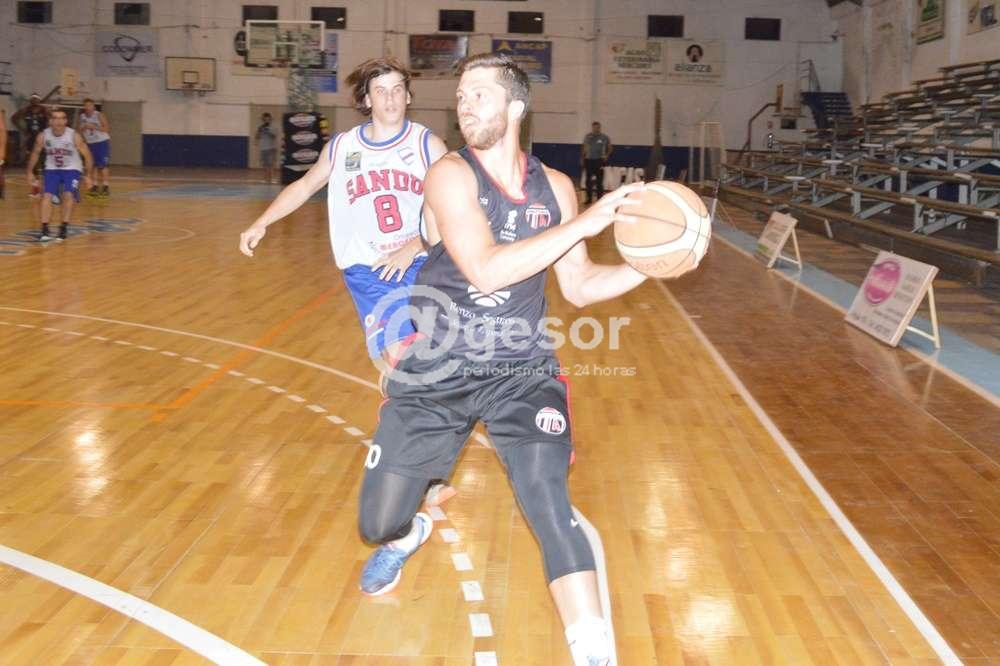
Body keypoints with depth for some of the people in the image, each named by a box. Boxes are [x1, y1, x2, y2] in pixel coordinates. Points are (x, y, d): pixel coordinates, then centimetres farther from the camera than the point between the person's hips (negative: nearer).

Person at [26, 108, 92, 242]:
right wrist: (30, 173, 6)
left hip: (72, 169, -2)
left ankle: (64, 228, -7)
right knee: (47, 196, -12)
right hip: (52, 169, 2)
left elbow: (87, 155, -11)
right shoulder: (43, 135, -15)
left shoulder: (74, 136, -23)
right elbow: (35, 153, 4)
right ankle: (44, 229, -9)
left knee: (68, 196, -19)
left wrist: (87, 176, -11)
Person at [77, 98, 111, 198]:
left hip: (102, 142, -5)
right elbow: (78, 131, 7)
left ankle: (105, 186, -5)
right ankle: (94, 186, 11)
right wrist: (83, 128, -13)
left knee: (103, 165, -8)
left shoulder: (99, 115, -10)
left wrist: (93, 127, -24)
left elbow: (107, 129, -17)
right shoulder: (81, 117, 4)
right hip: (90, 144, 5)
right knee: (93, 166, 6)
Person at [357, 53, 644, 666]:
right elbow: (485, 270, -29)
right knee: (378, 523, 6)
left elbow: (579, 287, 7)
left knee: (549, 503, -20)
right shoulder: (451, 175, -14)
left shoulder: (555, 187, 0)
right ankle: (406, 537, 46)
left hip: (522, 370, 1)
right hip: (438, 371, -1)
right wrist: (585, 223, -29)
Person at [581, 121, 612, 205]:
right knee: (589, 180, 7)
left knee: (599, 181, -3)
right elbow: (584, 149, 11)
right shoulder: (587, 137, 6)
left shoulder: (604, 137, -1)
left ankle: (600, 198, 4)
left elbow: (609, 148, 7)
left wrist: (606, 156, -7)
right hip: (589, 160, 3)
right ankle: (589, 198, 16)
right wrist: (582, 159, 7)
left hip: (599, 160, -3)